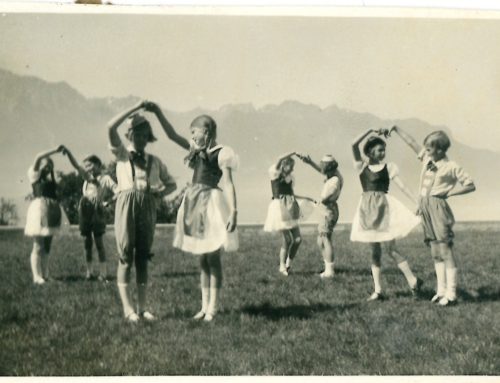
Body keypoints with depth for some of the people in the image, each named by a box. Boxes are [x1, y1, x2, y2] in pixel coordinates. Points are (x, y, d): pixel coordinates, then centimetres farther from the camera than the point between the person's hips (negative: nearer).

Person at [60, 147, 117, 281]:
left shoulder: (105, 178, 2)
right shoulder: (87, 177, 14)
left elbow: (118, 191, -8)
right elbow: (76, 165, 6)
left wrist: (108, 202, -18)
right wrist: (68, 152, -7)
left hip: (97, 210, -4)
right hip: (84, 209, 4)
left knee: (98, 241, -4)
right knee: (87, 241, 6)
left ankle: (103, 272, -2)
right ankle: (88, 271, 12)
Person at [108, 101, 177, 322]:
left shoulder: (155, 161, 14)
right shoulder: (122, 154, 5)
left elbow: (171, 183, 20)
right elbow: (111, 128, -10)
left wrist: (161, 192, -2)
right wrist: (136, 108, -9)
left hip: (148, 207, 3)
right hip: (127, 205, -3)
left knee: (143, 258, 6)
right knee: (126, 256, -2)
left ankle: (142, 308, 10)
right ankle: (127, 308, 2)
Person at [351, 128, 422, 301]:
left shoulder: (388, 167, 3)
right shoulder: (362, 166, 7)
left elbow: (402, 186, -2)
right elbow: (354, 145, -5)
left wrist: (417, 202, -10)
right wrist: (371, 131, -4)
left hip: (383, 208, -3)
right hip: (367, 209, 3)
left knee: (390, 249, -7)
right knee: (375, 251, 5)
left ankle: (413, 281, 3)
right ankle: (378, 290, 7)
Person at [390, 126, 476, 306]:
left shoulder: (451, 167, -7)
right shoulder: (427, 159, 11)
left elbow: (471, 185, -4)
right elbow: (411, 142, 21)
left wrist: (448, 192, -9)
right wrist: (396, 129, 24)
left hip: (438, 207, -7)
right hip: (425, 208, 7)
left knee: (445, 251, -8)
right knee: (435, 253, 9)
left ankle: (451, 293, -7)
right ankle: (441, 290, 14)